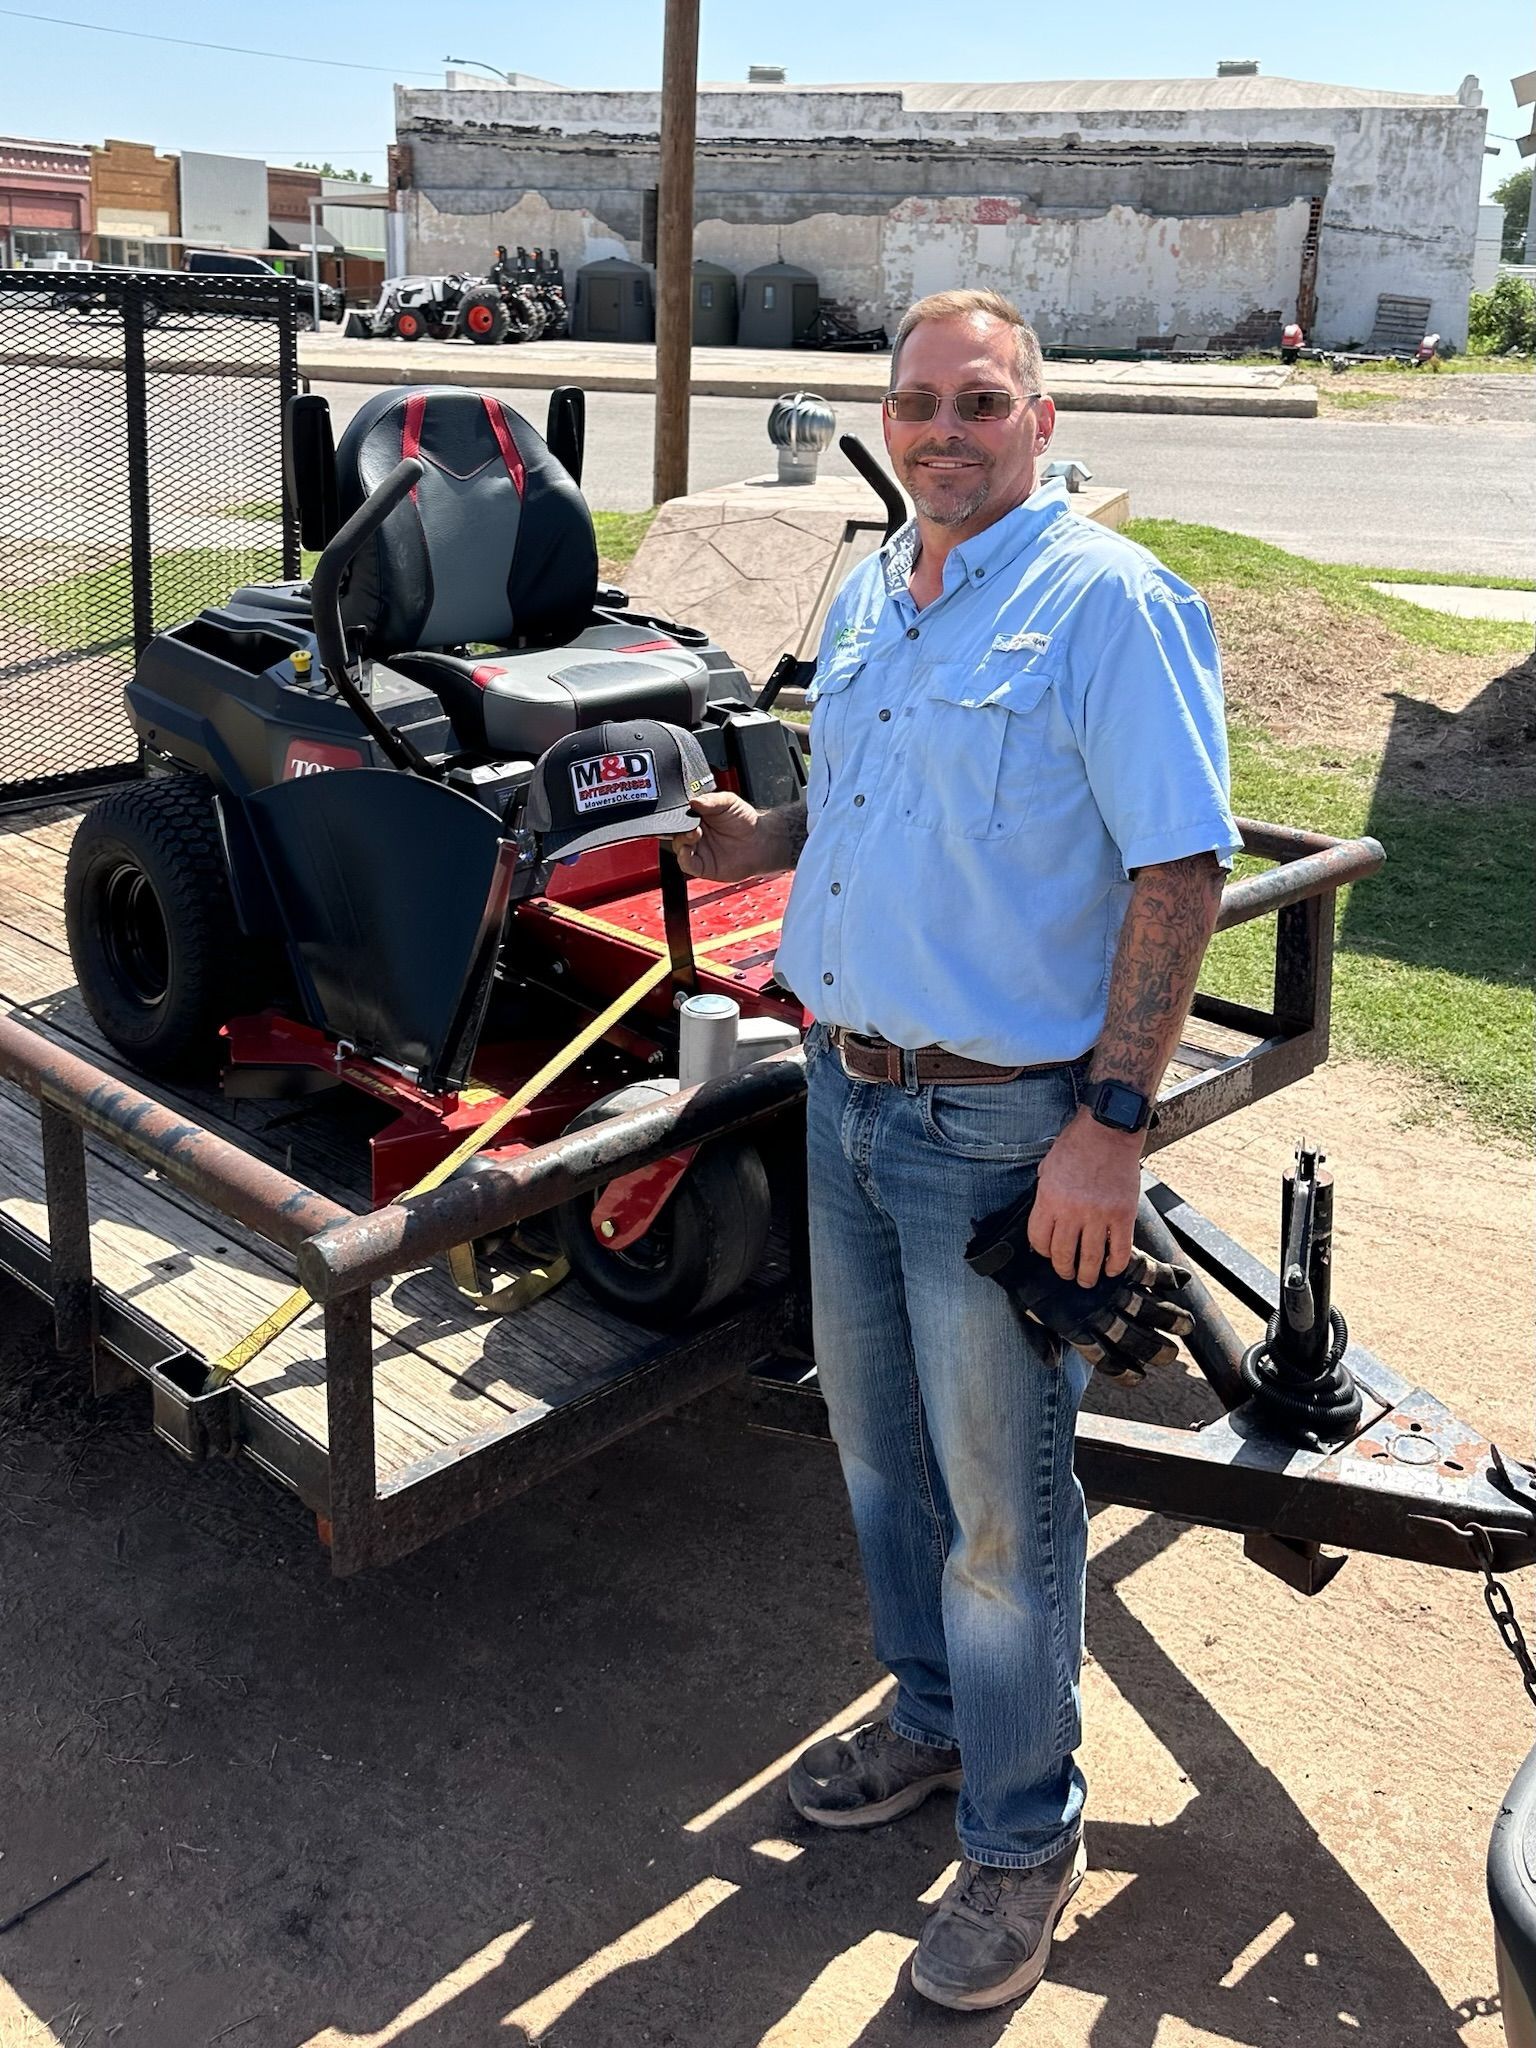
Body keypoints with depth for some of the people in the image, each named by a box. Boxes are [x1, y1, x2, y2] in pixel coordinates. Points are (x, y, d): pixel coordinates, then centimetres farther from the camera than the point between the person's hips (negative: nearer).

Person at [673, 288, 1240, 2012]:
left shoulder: (1108, 600, -13)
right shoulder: (864, 600, 11)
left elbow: (1181, 867, -18)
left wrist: (1112, 1122, -23)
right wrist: (764, 841, 4)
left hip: (1002, 1125, -8)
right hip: (844, 1091, 8)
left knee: (1003, 1495, 5)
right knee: (877, 1436, 21)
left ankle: (1022, 1832, 26)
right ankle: (934, 1714, 44)